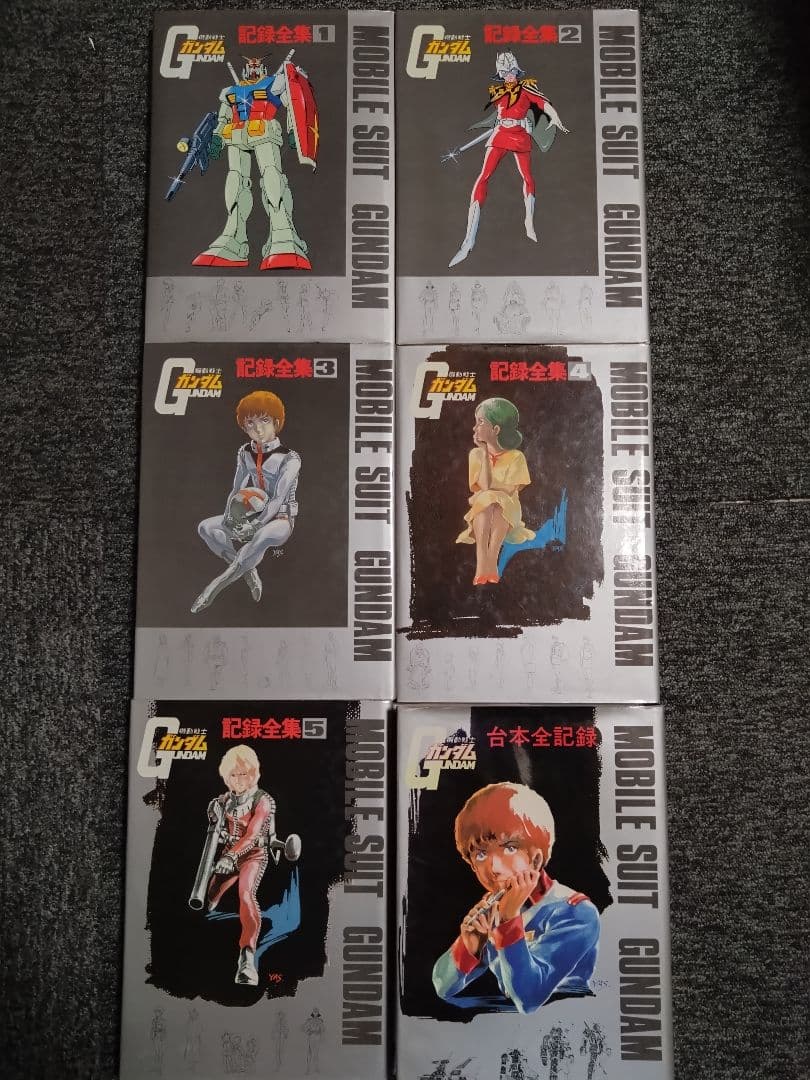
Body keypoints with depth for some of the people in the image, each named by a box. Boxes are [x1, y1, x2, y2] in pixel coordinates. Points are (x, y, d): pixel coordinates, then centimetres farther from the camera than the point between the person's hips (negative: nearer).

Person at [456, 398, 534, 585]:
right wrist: (485, 452, -12)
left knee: (498, 504, -34)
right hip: (480, 513, 1)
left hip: (507, 514, -1)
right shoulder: (476, 454, 1)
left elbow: (509, 491, -12)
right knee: (484, 501, -33)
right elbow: (485, 486, -13)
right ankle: (482, 563, -45)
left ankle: (491, 561, -42)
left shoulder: (515, 457, -4)